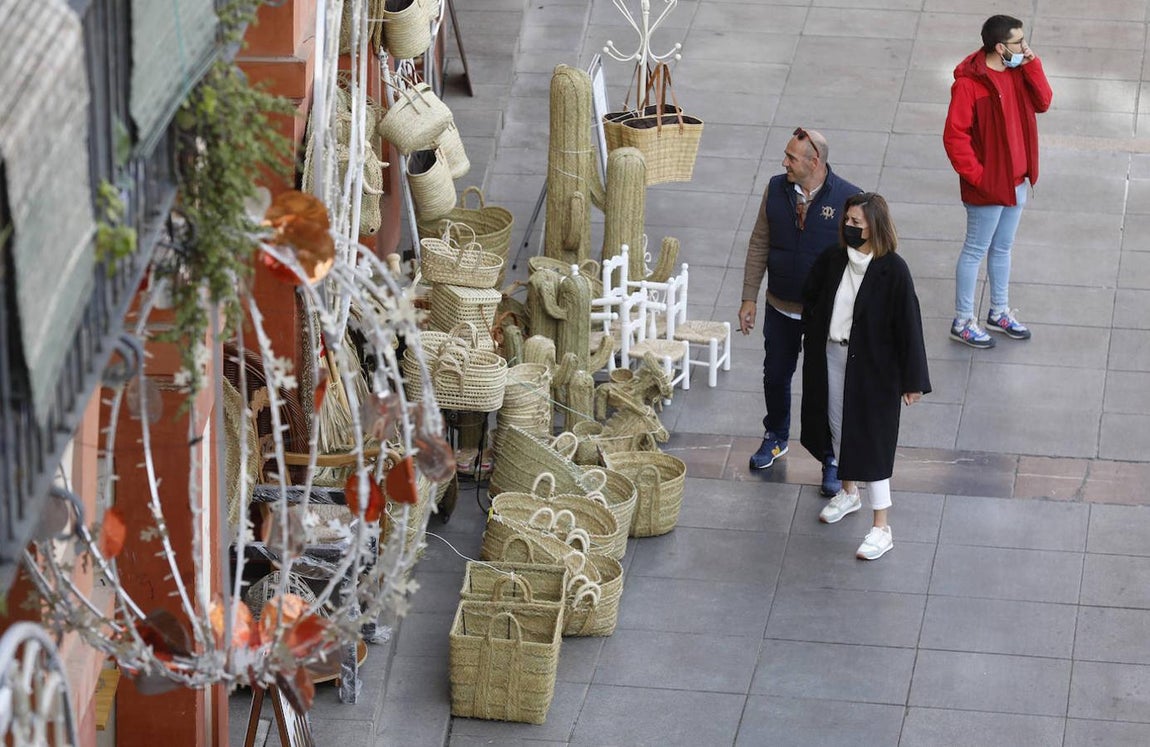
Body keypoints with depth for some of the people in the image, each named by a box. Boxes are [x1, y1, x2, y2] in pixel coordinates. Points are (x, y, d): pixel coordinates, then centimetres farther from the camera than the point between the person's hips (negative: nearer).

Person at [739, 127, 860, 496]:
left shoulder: (848, 199, -17)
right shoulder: (776, 190, -6)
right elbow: (759, 244, 2)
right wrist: (749, 298, 2)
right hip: (781, 309, 4)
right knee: (775, 376, 19)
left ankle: (832, 460, 23)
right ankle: (776, 438, 44)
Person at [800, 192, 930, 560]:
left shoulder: (892, 271, -20)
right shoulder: (833, 260, -4)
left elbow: (908, 325, -16)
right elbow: (810, 298, 15)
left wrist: (912, 381, -14)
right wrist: (814, 338, 8)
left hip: (872, 366, -6)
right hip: (830, 357, 6)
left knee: (871, 440, -3)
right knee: (838, 426, 22)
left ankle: (881, 528, 5)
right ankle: (849, 492, 47)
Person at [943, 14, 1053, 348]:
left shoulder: (1017, 70, 1)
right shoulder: (969, 83, -23)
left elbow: (1042, 102, -1)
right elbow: (954, 135, -21)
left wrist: (1031, 65, -12)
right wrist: (975, 174, -18)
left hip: (1015, 180, 8)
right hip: (987, 185, -8)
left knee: (1003, 247, 21)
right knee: (976, 250, 4)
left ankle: (999, 313, 35)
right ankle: (962, 323, 16)